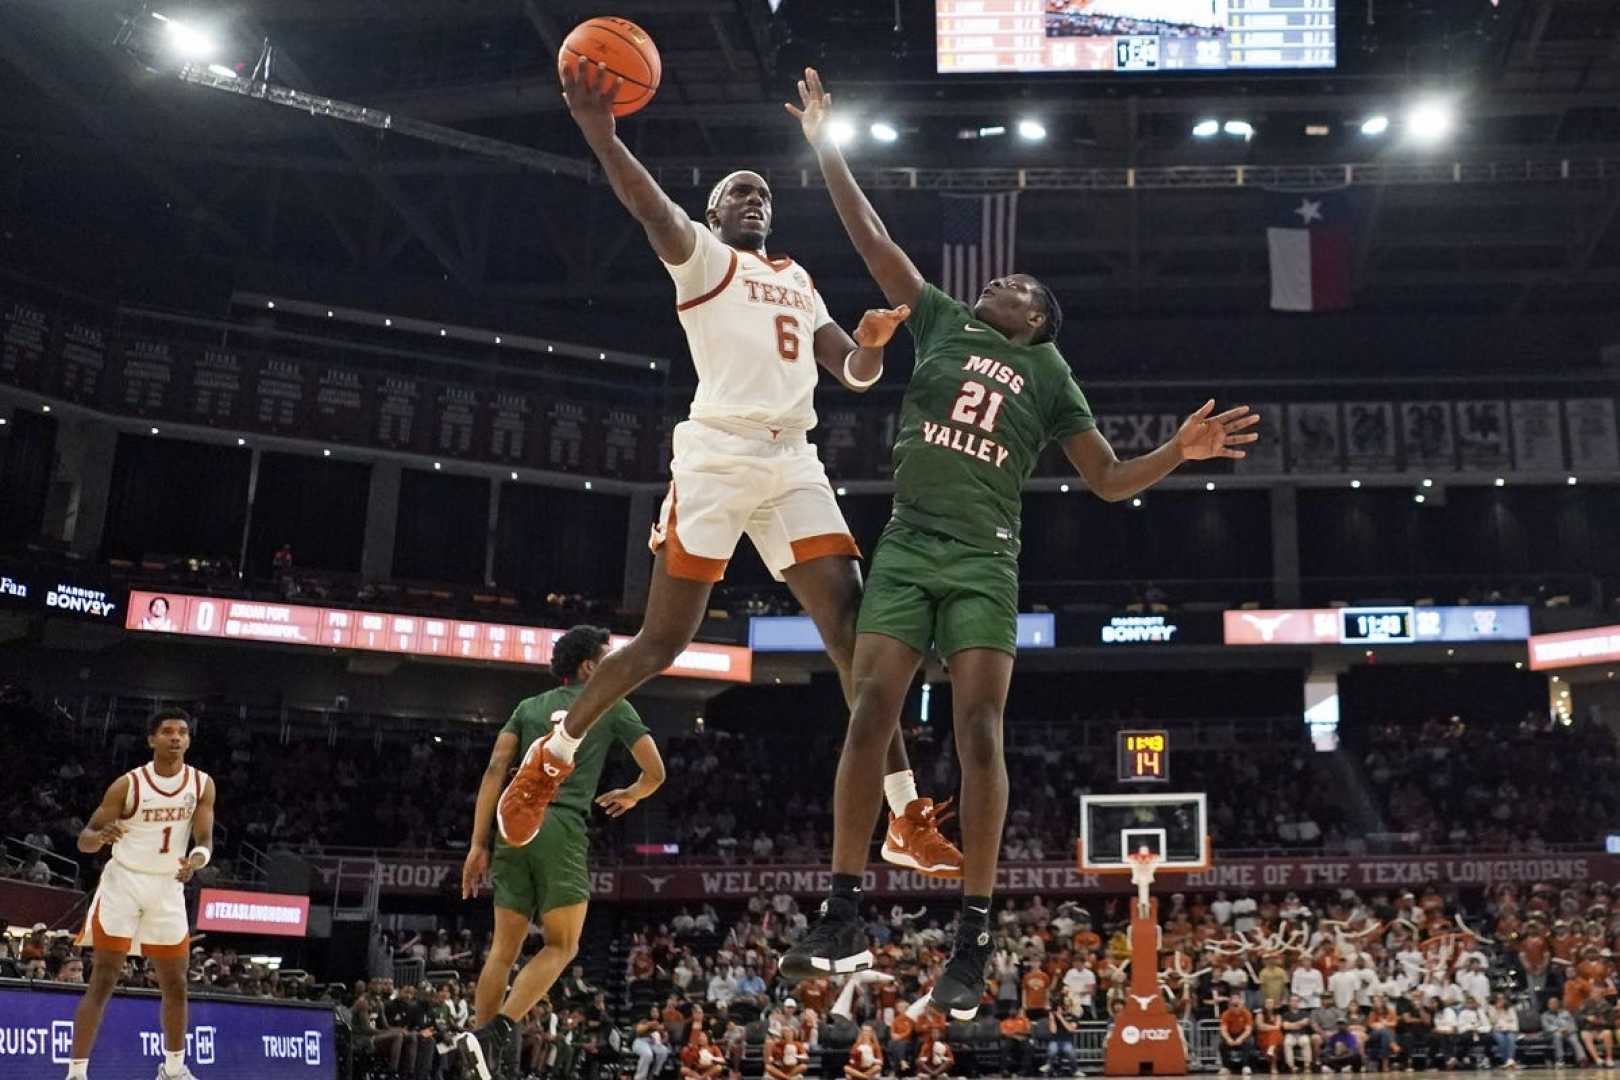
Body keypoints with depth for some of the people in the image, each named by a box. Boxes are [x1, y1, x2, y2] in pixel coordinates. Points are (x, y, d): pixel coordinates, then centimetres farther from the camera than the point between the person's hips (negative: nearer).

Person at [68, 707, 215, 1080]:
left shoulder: (202, 784, -3)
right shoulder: (128, 784, -11)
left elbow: (204, 840, -5)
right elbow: (84, 842, -8)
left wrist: (195, 860, -28)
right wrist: (101, 835, -32)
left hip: (168, 888, 3)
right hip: (123, 882, -3)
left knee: (175, 985, 9)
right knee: (102, 982, -8)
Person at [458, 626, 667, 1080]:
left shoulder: (528, 707, 21)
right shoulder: (613, 706, 12)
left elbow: (495, 769, 9)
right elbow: (655, 773, 12)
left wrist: (478, 844, 7)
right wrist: (630, 795, 35)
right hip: (561, 829, -4)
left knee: (503, 949, 10)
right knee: (561, 946, 3)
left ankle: (483, 1041, 7)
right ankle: (497, 1031, -14)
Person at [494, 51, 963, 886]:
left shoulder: (798, 281, 29)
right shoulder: (700, 254, 11)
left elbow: (856, 376, 24)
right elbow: (653, 211, -12)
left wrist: (872, 342, -1)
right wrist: (598, 132, -29)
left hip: (793, 461, 5)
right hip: (718, 453, -5)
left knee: (851, 622, -9)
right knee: (663, 640, -4)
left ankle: (906, 820, -9)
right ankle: (553, 753, 20)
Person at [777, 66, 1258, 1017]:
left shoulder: (1049, 375, 12)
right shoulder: (942, 322, 16)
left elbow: (1111, 480, 11)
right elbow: (874, 242, 15)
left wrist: (1181, 453, -6)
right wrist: (826, 148, 14)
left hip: (984, 560, -2)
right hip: (907, 546, 2)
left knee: (979, 730, -11)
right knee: (870, 710, -10)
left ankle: (975, 939, -7)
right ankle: (847, 915, -4)